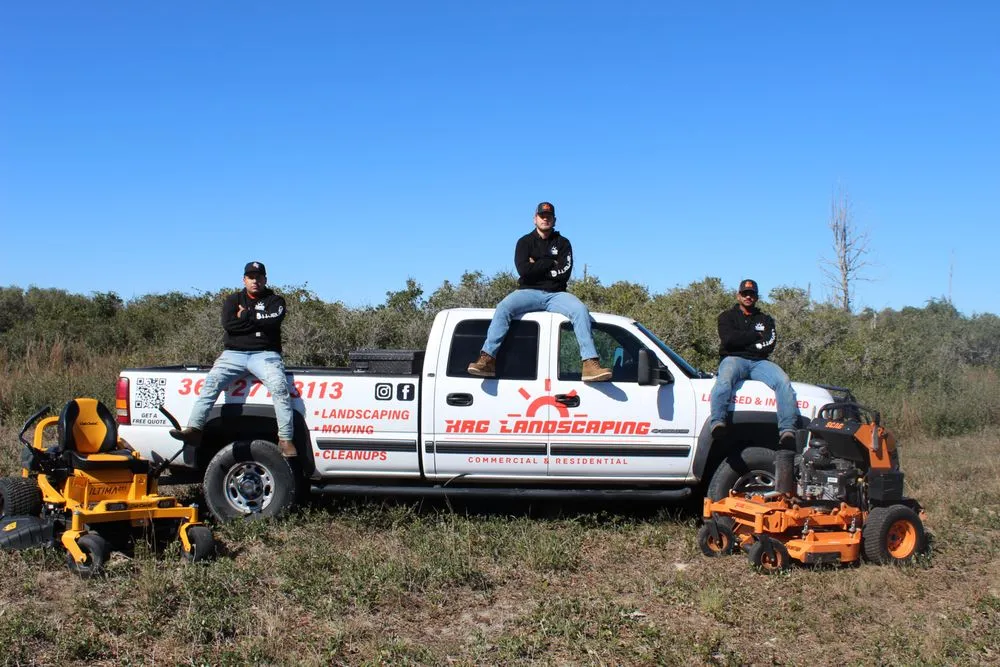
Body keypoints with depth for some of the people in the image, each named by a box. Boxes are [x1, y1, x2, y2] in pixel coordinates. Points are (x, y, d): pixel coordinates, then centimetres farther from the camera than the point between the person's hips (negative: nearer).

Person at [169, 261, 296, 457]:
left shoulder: (274, 301, 14)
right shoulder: (233, 300, 19)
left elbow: (273, 320, -9)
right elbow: (228, 324, -1)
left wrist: (246, 315, 0)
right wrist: (259, 321, -1)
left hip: (265, 354, -2)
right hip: (234, 354, 2)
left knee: (279, 387, -29)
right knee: (211, 382, -24)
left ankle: (286, 439, -33)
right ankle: (193, 429, -33)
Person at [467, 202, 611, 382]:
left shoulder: (562, 243, 12)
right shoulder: (525, 242, 10)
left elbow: (564, 273, -4)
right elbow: (524, 270, -8)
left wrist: (537, 267, -4)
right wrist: (551, 263, -4)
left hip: (556, 294, 1)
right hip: (529, 292, -1)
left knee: (580, 310, -28)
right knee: (503, 307, -30)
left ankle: (590, 363, -36)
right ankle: (488, 359, -37)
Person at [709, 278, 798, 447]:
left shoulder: (765, 319, 26)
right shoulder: (727, 316, 19)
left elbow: (769, 345, 6)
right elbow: (729, 339, -3)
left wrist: (742, 342, 2)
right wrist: (756, 336, 3)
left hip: (759, 362, 3)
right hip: (734, 359, -3)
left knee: (783, 381, -28)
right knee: (725, 379, -39)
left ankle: (788, 430, -43)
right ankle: (718, 422, -58)